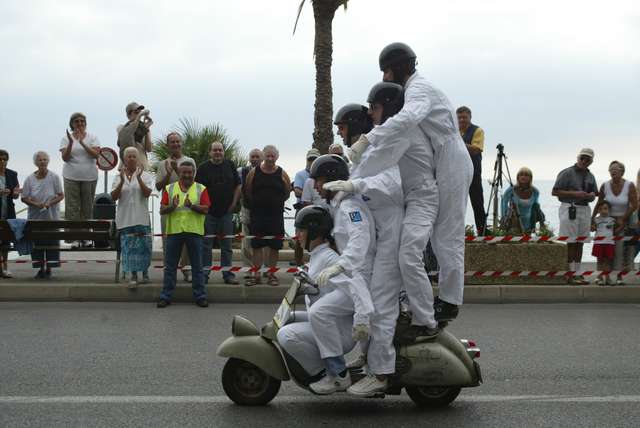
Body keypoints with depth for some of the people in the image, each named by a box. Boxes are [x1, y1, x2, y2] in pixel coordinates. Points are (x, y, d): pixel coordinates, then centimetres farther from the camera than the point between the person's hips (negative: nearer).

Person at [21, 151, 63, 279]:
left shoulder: (54, 177, -3)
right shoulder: (30, 179, -1)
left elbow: (61, 195, -1)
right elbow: (24, 198, 2)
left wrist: (50, 203, -18)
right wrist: (36, 204, -16)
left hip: (51, 217, -1)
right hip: (35, 217, 1)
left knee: (51, 242, -1)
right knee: (37, 243, 3)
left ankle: (49, 269, 8)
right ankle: (41, 268, 14)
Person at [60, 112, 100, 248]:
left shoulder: (92, 138, 5)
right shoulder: (66, 138, 4)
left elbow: (96, 154, -9)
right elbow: (65, 157, -6)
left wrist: (82, 143, -19)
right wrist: (71, 142, -19)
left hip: (89, 177, 1)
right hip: (71, 177, -1)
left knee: (87, 208, 3)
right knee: (72, 207, -4)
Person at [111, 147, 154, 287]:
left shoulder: (145, 175, 3)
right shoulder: (119, 177, 8)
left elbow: (147, 193, -11)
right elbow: (114, 197, -2)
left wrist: (138, 177, -20)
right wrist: (122, 181, -15)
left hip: (141, 217, -1)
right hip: (125, 218, 1)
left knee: (144, 246, 1)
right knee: (129, 246, -4)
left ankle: (145, 272, 20)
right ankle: (133, 276, -1)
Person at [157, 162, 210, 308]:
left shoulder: (201, 189, 5)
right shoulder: (169, 189, 9)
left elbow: (205, 209, -4)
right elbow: (162, 210, 3)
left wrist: (192, 205, -21)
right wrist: (172, 206, -17)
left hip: (194, 231, -1)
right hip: (174, 231, 1)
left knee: (197, 266, 5)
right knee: (170, 266, 6)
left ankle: (200, 296, 11)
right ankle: (165, 296, 12)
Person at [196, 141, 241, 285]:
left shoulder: (230, 165, 7)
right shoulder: (203, 168, -2)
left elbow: (238, 186, 12)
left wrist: (234, 203, 3)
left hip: (226, 212, 2)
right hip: (209, 212, -2)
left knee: (227, 245, 6)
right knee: (206, 244, 1)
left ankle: (228, 274, 11)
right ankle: (204, 274, 6)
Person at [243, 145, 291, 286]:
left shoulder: (282, 174, 2)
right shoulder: (254, 172, 1)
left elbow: (287, 193, 9)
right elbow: (247, 192, 8)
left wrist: (277, 203, 6)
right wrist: (256, 203, 8)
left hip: (276, 215, 0)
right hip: (257, 215, 0)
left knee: (274, 246, 4)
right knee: (257, 245, 2)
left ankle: (271, 274, 13)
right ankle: (256, 274, 8)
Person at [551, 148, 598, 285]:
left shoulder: (590, 176, 15)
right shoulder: (567, 173, -5)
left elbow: (594, 195, 24)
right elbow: (555, 192, -8)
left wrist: (590, 195, -1)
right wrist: (574, 193, -16)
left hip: (584, 210, 6)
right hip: (569, 209, -6)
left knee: (580, 243, 5)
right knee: (570, 243, -8)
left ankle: (577, 273, 9)